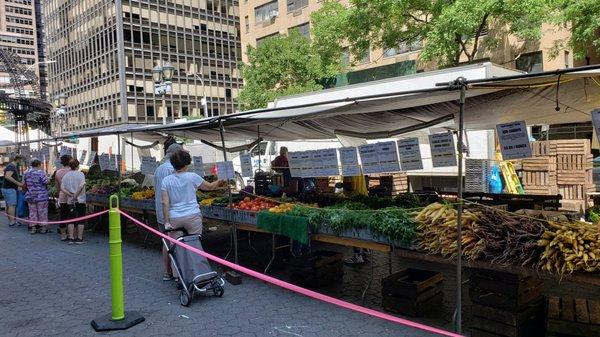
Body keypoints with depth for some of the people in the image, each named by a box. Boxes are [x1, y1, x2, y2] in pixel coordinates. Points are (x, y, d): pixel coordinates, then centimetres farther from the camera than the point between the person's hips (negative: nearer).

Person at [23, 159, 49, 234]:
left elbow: (24, 184, 12)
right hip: (41, 196, -5)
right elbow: (46, 182, -15)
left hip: (30, 196, 5)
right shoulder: (40, 172, -13)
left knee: (32, 211, 11)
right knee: (42, 212, 3)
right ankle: (43, 227, 7)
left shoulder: (26, 173, 7)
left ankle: (33, 228, 14)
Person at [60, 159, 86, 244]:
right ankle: (79, 238, 5)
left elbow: (62, 188, -2)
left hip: (70, 201, 4)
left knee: (71, 219, 9)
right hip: (80, 200, -3)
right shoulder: (81, 174, -7)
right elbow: (81, 185, -23)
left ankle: (71, 238, 8)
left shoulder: (66, 175, 6)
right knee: (80, 220, 4)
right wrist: (76, 195, -14)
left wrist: (70, 195, -6)